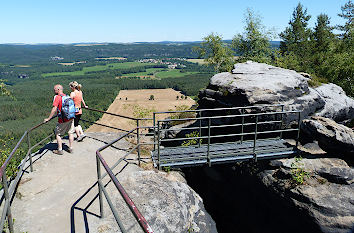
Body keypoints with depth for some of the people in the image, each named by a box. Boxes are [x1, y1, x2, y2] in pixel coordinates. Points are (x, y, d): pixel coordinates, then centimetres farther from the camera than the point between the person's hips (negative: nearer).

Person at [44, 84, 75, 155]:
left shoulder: (57, 97, -13)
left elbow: (54, 109, -22)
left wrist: (48, 118, -17)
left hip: (62, 120, -6)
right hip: (70, 118, 6)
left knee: (57, 134, 9)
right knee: (70, 133, 14)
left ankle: (60, 150, 12)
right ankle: (70, 148, 21)